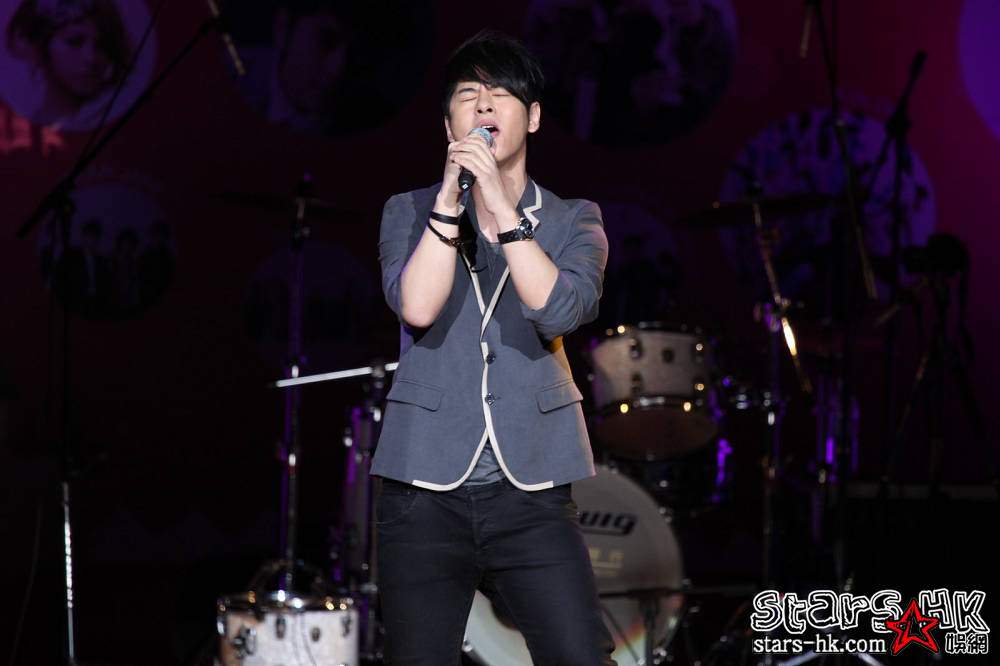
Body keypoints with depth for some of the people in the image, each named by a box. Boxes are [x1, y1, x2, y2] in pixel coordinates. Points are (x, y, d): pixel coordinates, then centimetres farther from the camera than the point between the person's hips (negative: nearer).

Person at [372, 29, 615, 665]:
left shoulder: (574, 221, 8)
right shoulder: (410, 212, 8)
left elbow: (559, 311, -12)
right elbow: (416, 306, -11)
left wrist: (501, 206, -17)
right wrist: (451, 196, -16)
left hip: (532, 490, 0)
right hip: (424, 489, 0)